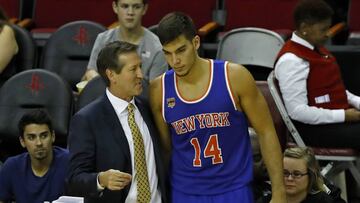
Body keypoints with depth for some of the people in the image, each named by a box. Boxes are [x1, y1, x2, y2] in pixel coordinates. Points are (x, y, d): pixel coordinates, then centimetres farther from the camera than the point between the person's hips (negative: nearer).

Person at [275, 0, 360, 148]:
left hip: (339, 116, 10)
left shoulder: (316, 48, 11)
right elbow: (297, 111, -23)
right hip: (316, 127, -10)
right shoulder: (292, 60, -19)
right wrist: (343, 116, -22)